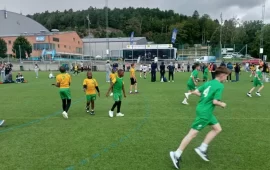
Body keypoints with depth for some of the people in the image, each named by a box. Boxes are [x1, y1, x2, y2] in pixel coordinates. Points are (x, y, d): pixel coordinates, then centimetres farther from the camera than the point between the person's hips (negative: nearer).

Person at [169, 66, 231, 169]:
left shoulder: (209, 82, 9)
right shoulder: (220, 86, -13)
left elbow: (195, 92, 7)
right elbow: (215, 102, -18)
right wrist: (222, 104, 1)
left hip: (205, 111, 9)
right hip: (204, 112, -9)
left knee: (217, 129, 17)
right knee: (193, 133, -4)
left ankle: (202, 149, 16)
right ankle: (176, 154, 4)